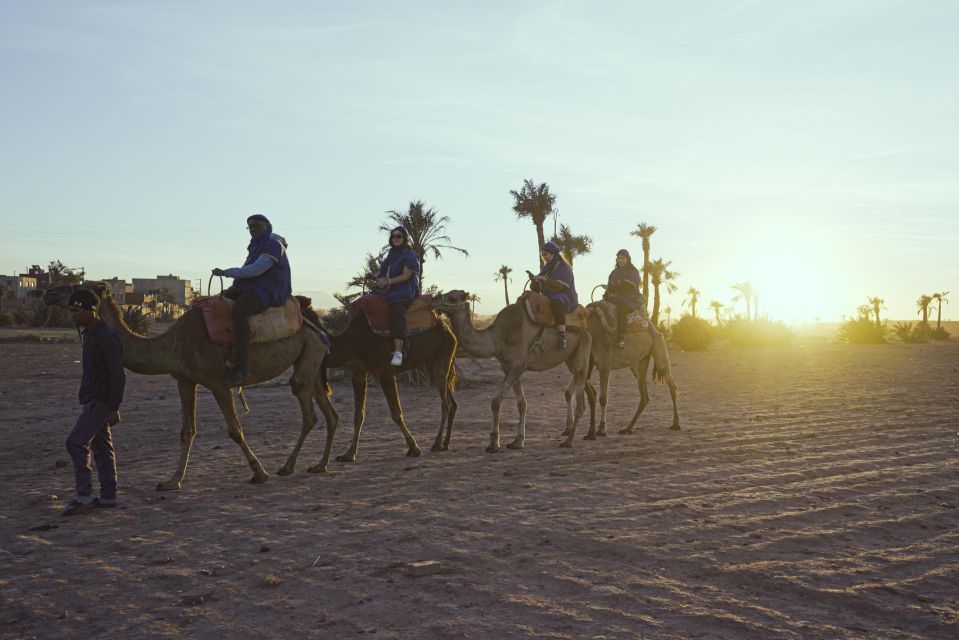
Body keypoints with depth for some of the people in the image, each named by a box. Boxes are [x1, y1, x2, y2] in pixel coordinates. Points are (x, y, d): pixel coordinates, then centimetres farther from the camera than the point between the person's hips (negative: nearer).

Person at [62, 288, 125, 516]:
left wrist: (114, 408, -21)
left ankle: (83, 496, -7)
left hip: (101, 401, -10)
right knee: (101, 447, 11)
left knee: (76, 442, -13)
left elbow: (118, 374, -20)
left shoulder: (106, 337, -18)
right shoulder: (88, 333, 13)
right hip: (92, 400, 10)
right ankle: (108, 496, 16)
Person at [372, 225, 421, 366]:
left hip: (404, 292, -9)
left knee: (396, 311, -35)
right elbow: (384, 272, 23)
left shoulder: (410, 255, -3)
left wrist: (388, 282, -16)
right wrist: (380, 280, 2)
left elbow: (406, 276, -11)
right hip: (388, 291, 9)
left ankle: (398, 351, -43)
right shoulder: (391, 254, 19)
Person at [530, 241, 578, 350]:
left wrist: (545, 280, -27)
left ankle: (562, 336, -45)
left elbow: (560, 286, -20)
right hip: (548, 297, 9)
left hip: (565, 298, -8)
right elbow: (537, 288, 18)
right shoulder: (546, 268, 16)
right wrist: (535, 280, -5)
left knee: (556, 303, -41)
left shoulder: (564, 267, -6)